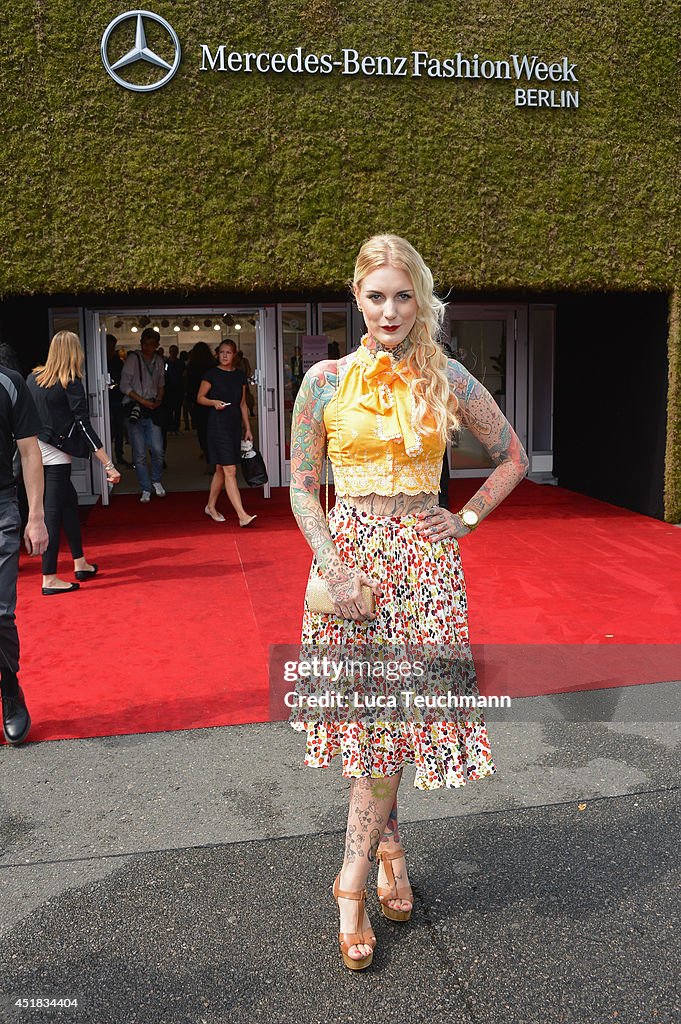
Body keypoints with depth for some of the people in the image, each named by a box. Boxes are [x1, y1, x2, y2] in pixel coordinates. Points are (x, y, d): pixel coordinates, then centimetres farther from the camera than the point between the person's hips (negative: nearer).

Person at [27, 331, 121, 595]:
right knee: (53, 512, -3)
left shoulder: (33, 378, 7)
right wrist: (109, 465, -18)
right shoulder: (71, 383, -10)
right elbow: (84, 426, -16)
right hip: (55, 454, -7)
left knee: (69, 501, 19)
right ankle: (49, 579, 2)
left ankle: (80, 563, 25)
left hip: (34, 451, 7)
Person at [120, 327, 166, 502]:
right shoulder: (133, 359, -5)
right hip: (135, 409, -3)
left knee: (157, 450, -3)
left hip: (152, 410, 3)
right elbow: (124, 386, -8)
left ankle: (157, 481, 22)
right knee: (139, 454, 0)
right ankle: (145, 489, 11)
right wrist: (143, 401, -13)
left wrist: (159, 400, 2)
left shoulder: (158, 360, 10)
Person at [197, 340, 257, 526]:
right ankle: (242, 516, -15)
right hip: (218, 425, -6)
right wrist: (214, 402, -19)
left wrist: (248, 429, 14)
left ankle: (210, 506, 30)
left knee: (221, 469, 14)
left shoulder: (240, 376, 10)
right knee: (230, 471, -10)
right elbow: (200, 397, 1)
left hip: (235, 425, 6)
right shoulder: (212, 374, -4)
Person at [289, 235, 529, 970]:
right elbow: (302, 487, 2)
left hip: (423, 563, 0)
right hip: (347, 555, 0)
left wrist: (467, 518, 3)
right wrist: (335, 568, -9)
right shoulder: (326, 380, 1)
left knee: (396, 715, 1)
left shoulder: (447, 379, 2)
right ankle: (388, 844, 29)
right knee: (367, 712, 6)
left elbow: (512, 457, 14)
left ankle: (352, 880, 18)